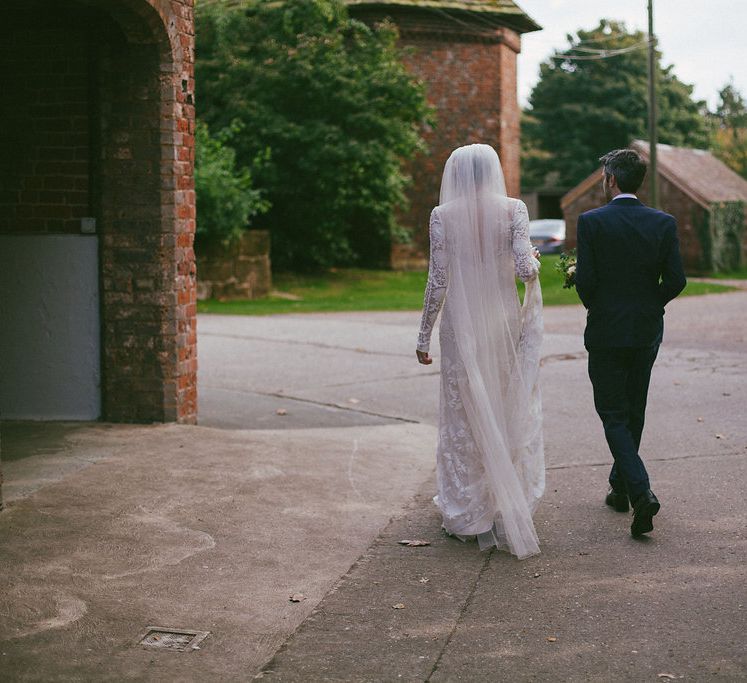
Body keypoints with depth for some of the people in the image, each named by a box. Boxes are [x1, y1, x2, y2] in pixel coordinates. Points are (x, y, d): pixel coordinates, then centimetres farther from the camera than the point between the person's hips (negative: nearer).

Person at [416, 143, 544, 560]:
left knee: (464, 416, 9)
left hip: (461, 323, 0)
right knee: (510, 412, 10)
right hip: (505, 322, 0)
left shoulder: (444, 215, -4)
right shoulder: (513, 209, -4)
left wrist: (424, 335, 2)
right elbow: (525, 269, -12)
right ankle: (510, 512, 14)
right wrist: (533, 260, 12)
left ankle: (468, 513, 16)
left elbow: (438, 280, -6)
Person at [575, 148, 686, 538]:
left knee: (613, 415, 1)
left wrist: (596, 309, 7)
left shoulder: (591, 222, -11)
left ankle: (641, 491, -16)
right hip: (647, 333, 4)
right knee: (634, 413, 18)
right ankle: (620, 489, 29)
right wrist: (649, 306, 13)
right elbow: (675, 281, -4)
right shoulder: (663, 223, -2)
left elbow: (585, 279, -14)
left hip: (606, 332, -4)